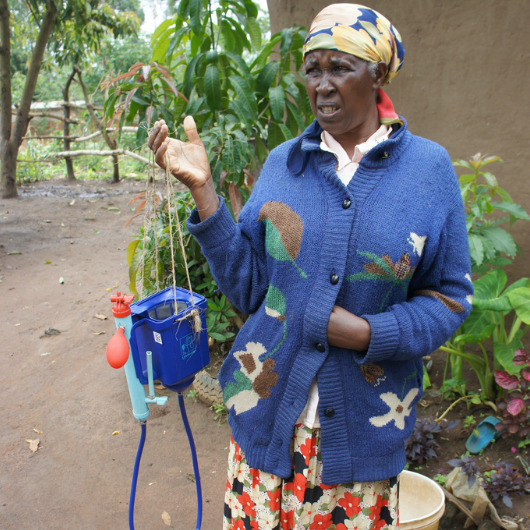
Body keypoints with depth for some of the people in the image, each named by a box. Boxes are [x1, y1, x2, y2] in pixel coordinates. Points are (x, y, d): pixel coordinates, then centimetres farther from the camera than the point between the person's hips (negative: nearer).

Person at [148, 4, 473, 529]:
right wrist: (203, 189, -12)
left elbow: (448, 295, -1)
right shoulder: (282, 163, -1)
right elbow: (247, 287, -4)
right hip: (269, 411, 2)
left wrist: (371, 333, -17)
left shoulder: (428, 168, -5)